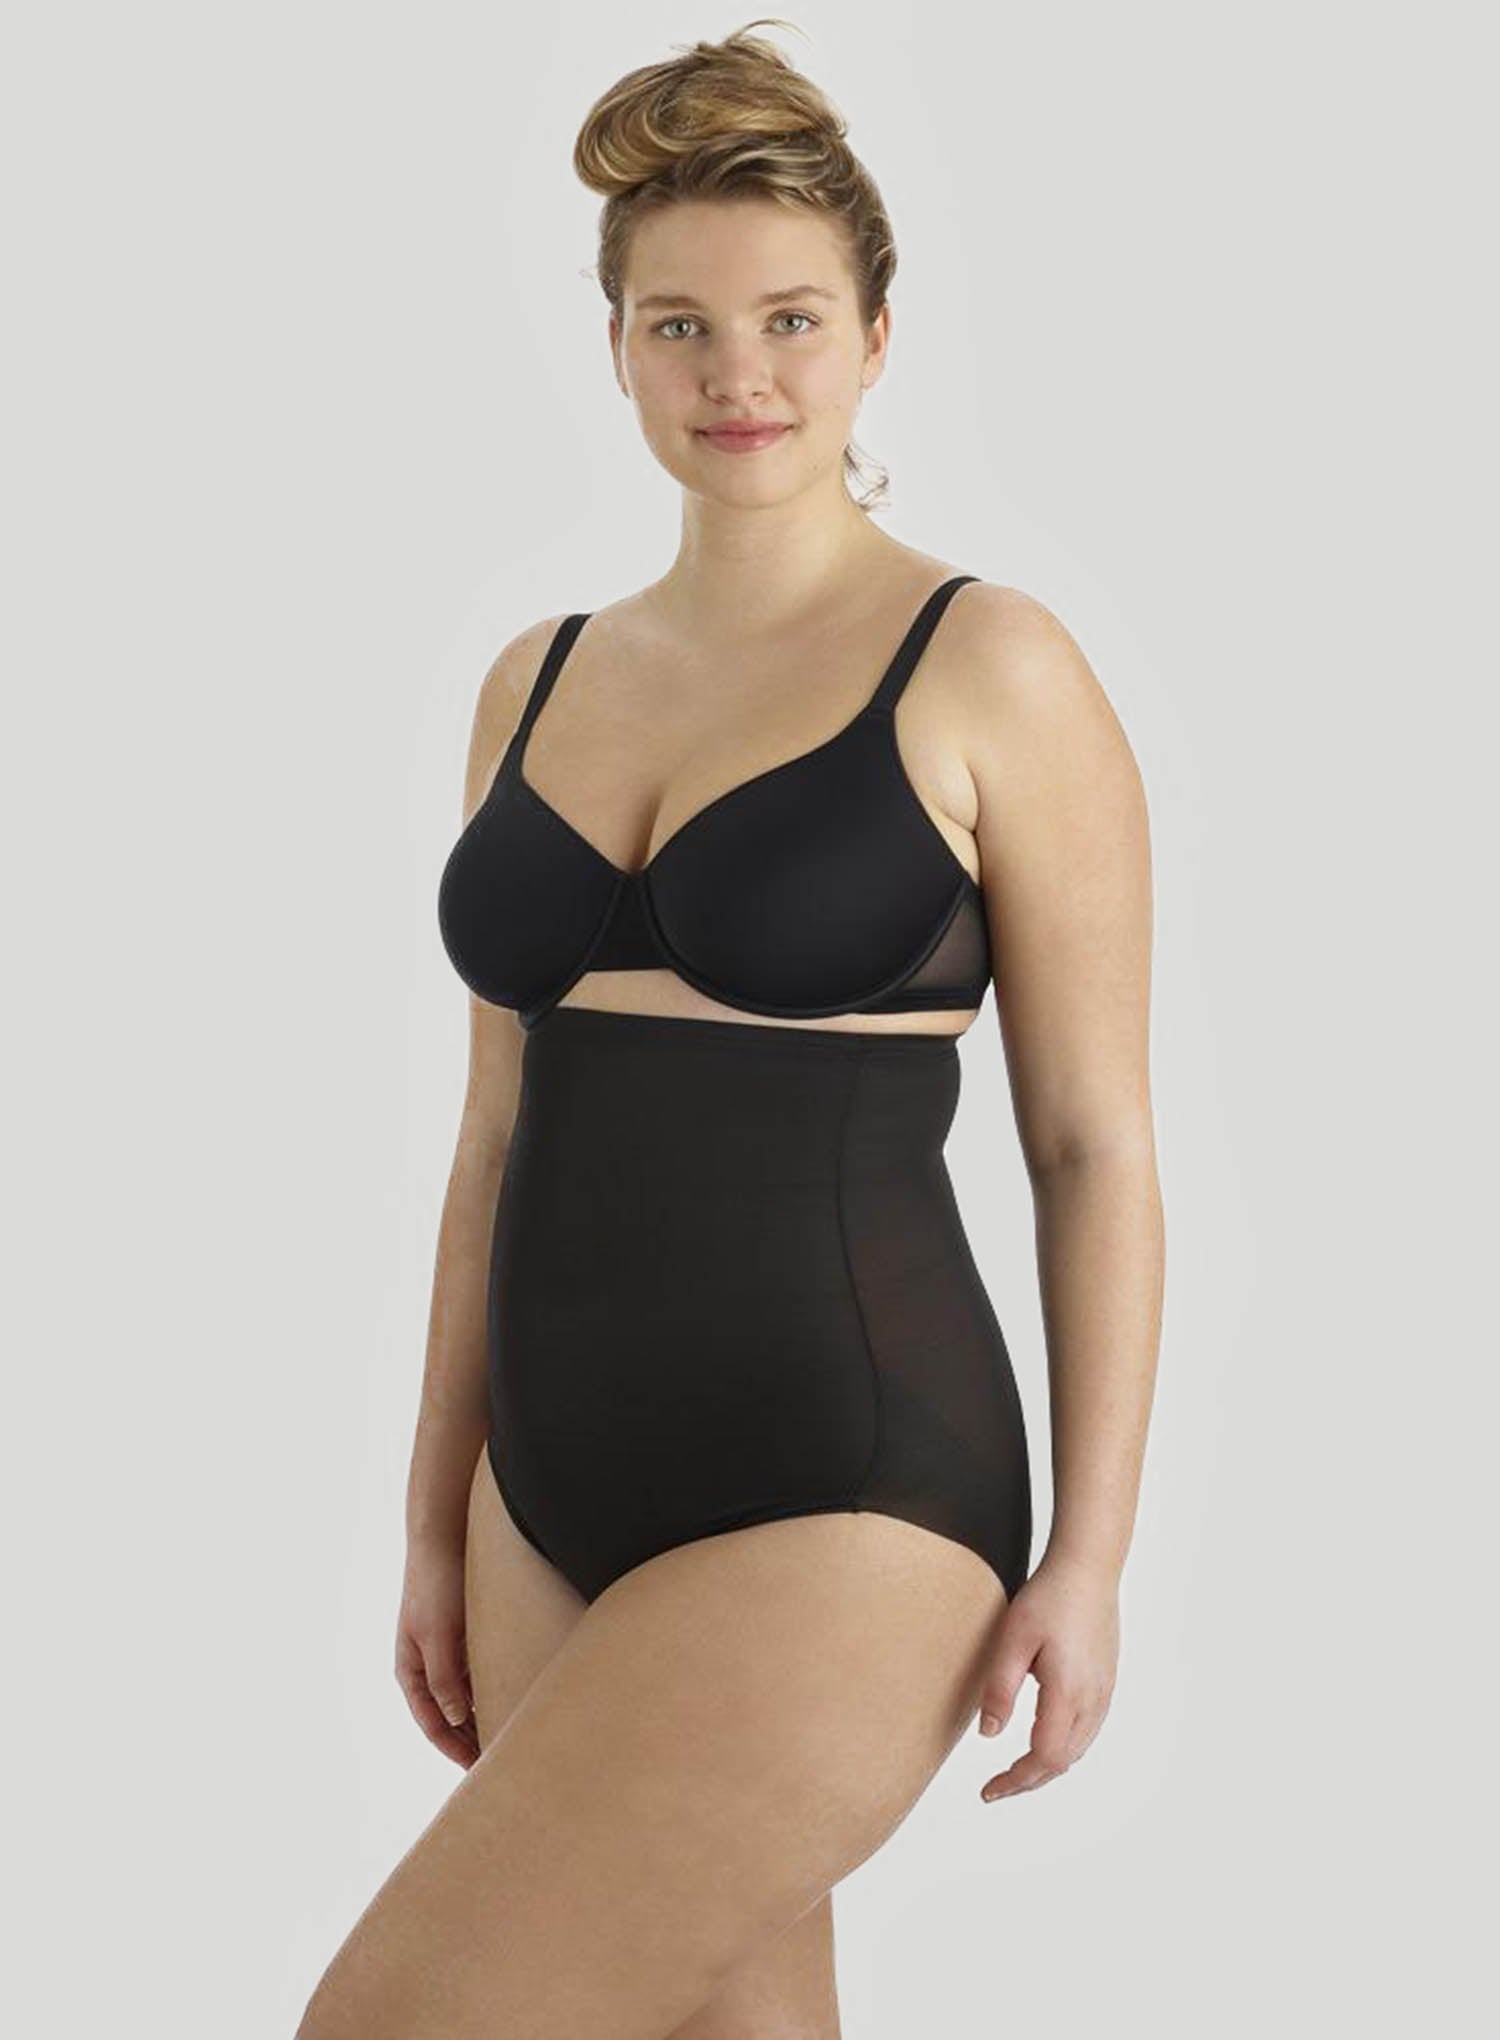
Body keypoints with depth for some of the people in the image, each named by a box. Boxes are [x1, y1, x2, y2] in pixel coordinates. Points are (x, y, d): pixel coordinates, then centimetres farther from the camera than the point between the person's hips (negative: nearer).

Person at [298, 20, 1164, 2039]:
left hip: (841, 1510, -6)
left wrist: (1089, 1558, -9)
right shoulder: (539, 683, 11)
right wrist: (437, 1519, 14)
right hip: (566, 1499, 6)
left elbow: (1095, 1142, -5)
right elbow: (503, 1136, 15)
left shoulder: (988, 668, -6)